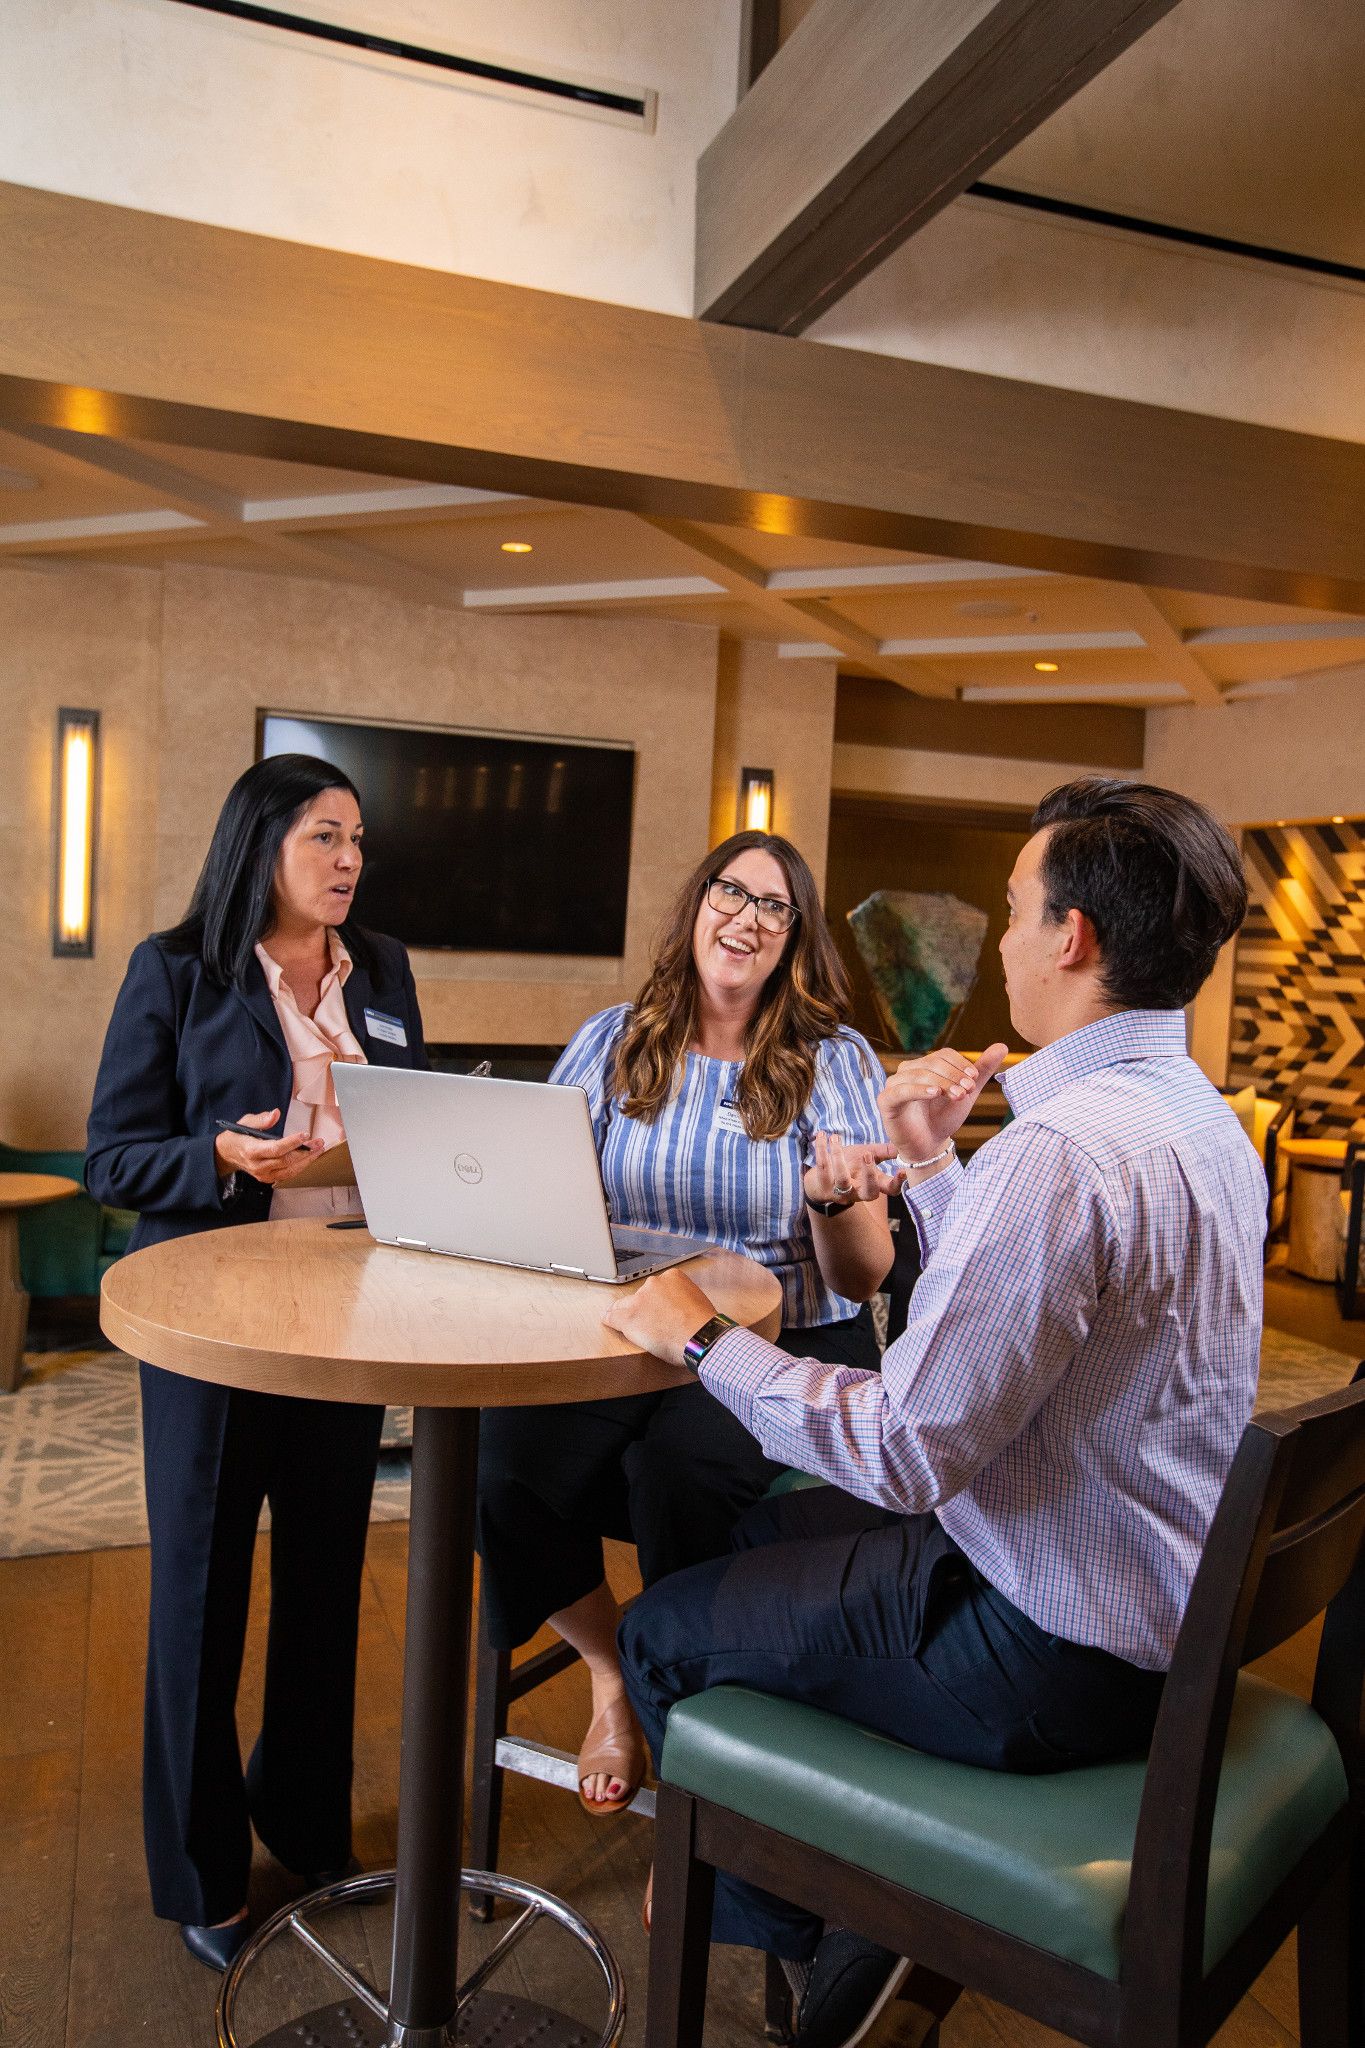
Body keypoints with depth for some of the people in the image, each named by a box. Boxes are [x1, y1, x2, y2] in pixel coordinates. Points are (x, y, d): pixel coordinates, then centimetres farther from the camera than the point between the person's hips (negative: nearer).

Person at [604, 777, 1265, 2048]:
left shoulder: (1063, 1151, -31)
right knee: (769, 1530, 26)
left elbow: (904, 1452, -28)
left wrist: (703, 1342, -16)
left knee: (665, 1635, 7)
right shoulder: (1196, 1114, 3)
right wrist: (930, 1166, 3)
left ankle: (815, 1937, 31)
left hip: (1053, 1660, -10)